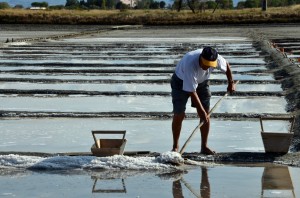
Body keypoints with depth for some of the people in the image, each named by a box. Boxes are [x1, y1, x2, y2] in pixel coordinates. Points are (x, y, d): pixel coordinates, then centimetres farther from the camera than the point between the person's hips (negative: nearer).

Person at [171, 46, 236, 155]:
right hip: (181, 82, -5)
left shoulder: (216, 58, -27)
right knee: (179, 115, -10)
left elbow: (226, 65, 0)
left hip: (201, 82, 5)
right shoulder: (190, 63, -41)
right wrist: (201, 110, -32)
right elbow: (192, 91, -35)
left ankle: (204, 146, 6)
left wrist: (231, 83, 6)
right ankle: (175, 146, 4)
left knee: (206, 114, -3)